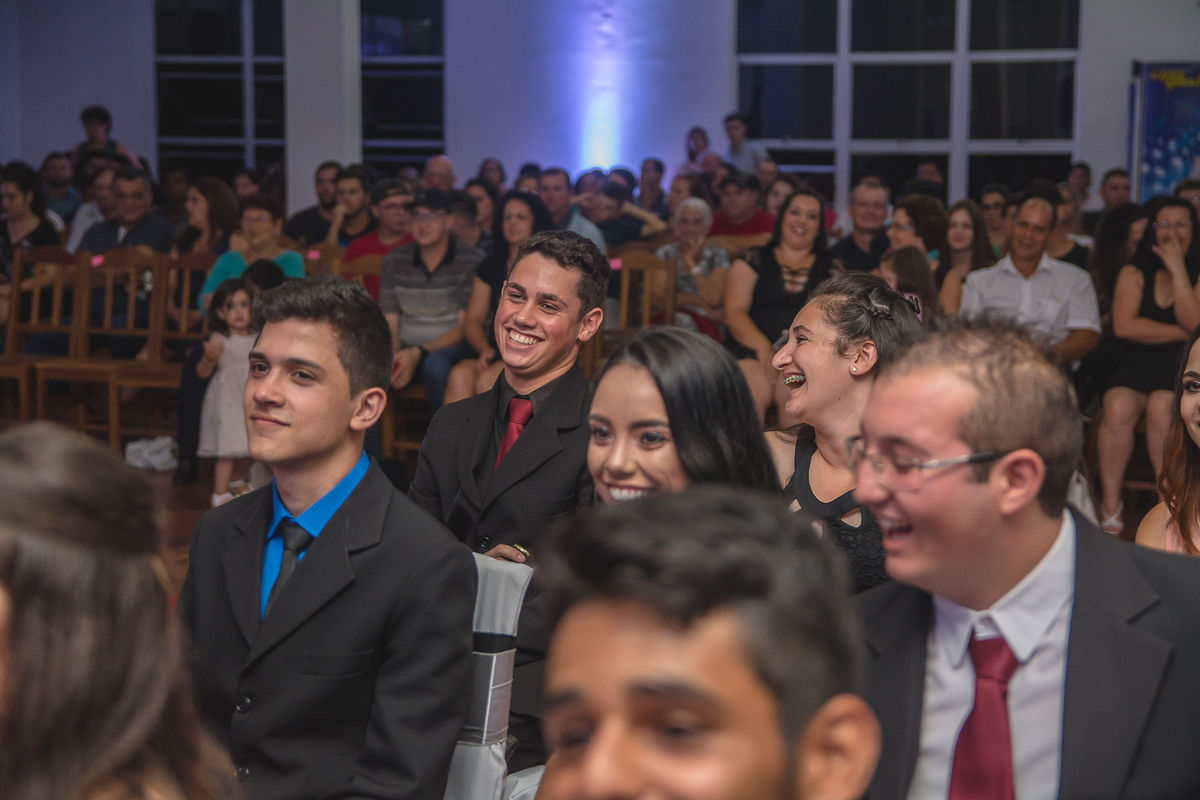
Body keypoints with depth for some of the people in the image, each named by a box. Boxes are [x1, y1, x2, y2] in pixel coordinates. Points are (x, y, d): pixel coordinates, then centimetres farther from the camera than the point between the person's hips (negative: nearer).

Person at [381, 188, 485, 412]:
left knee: (435, 364, -38)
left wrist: (419, 352, -19)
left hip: (453, 347, -3)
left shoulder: (472, 260, -3)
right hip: (407, 349, 3)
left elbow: (465, 327, -7)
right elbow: (390, 323, 6)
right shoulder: (395, 261, 10)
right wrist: (394, 358, -16)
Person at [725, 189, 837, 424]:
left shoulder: (831, 267, 21)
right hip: (753, 349, 0)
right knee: (755, 391, -36)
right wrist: (762, 346, -14)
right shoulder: (753, 261, 18)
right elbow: (734, 312, 6)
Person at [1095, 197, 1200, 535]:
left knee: (1160, 407, -33)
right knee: (1119, 408, -31)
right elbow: (1123, 325, -4)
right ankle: (1110, 505, -23)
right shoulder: (1134, 274, 11)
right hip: (1133, 367, 1)